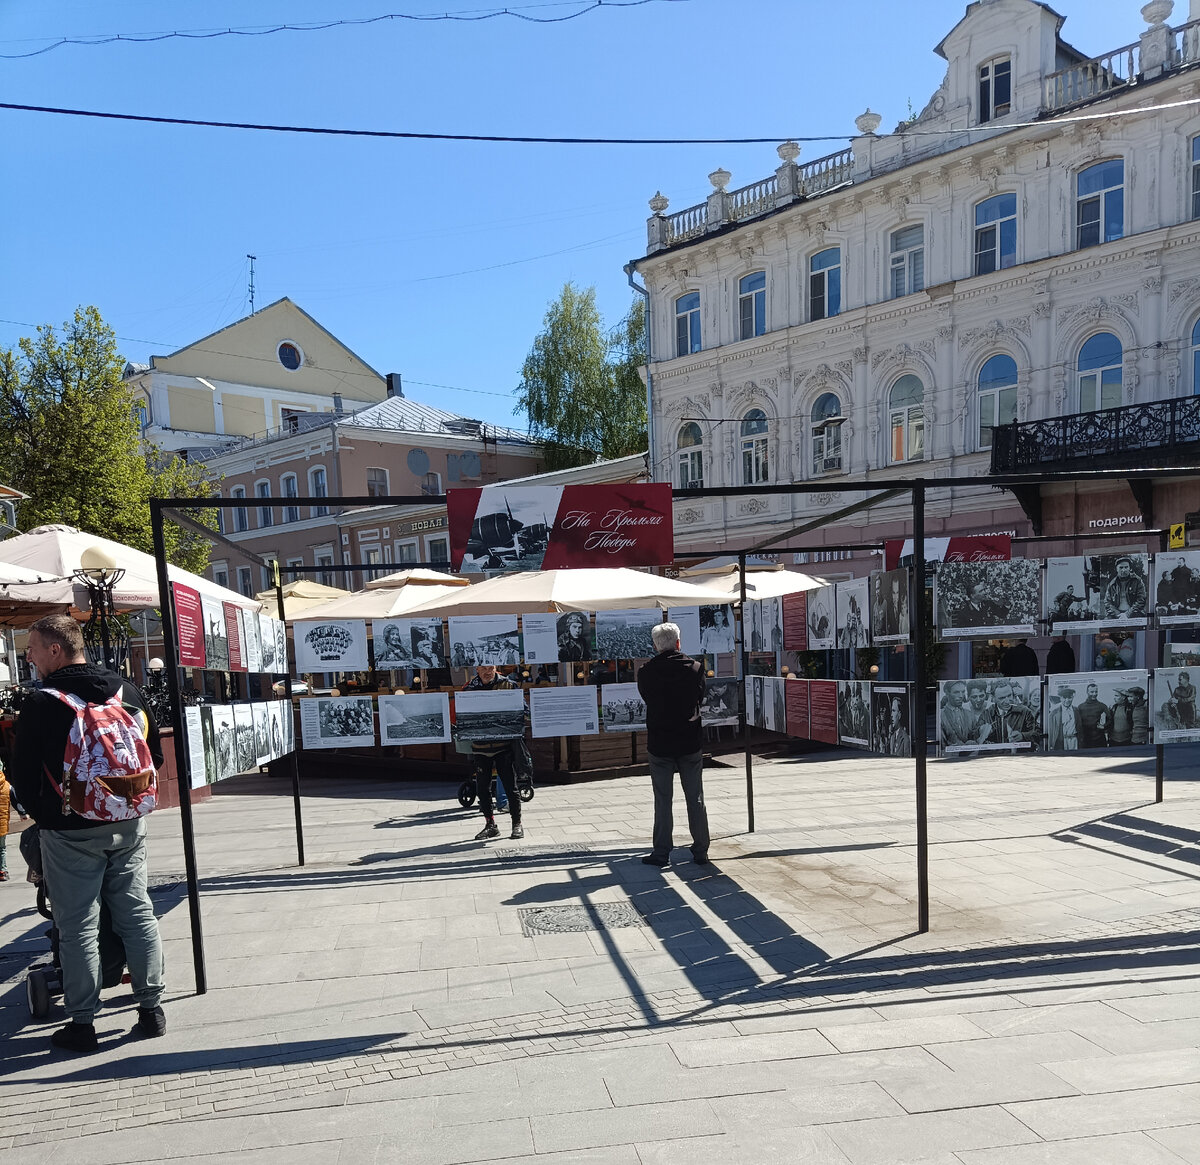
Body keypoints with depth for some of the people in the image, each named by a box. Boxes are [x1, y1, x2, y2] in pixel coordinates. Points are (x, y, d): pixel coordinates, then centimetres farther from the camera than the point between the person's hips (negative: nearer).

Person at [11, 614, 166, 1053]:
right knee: (137, 915, 11)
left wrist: (42, 815, 10)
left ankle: (81, 1023, 15)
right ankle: (151, 1008, 20)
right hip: (127, 826, 5)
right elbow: (155, 754, 8)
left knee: (77, 927, 6)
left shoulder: (41, 704, -13)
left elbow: (24, 774, -8)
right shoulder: (126, 692, 2)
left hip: (70, 832, -4)